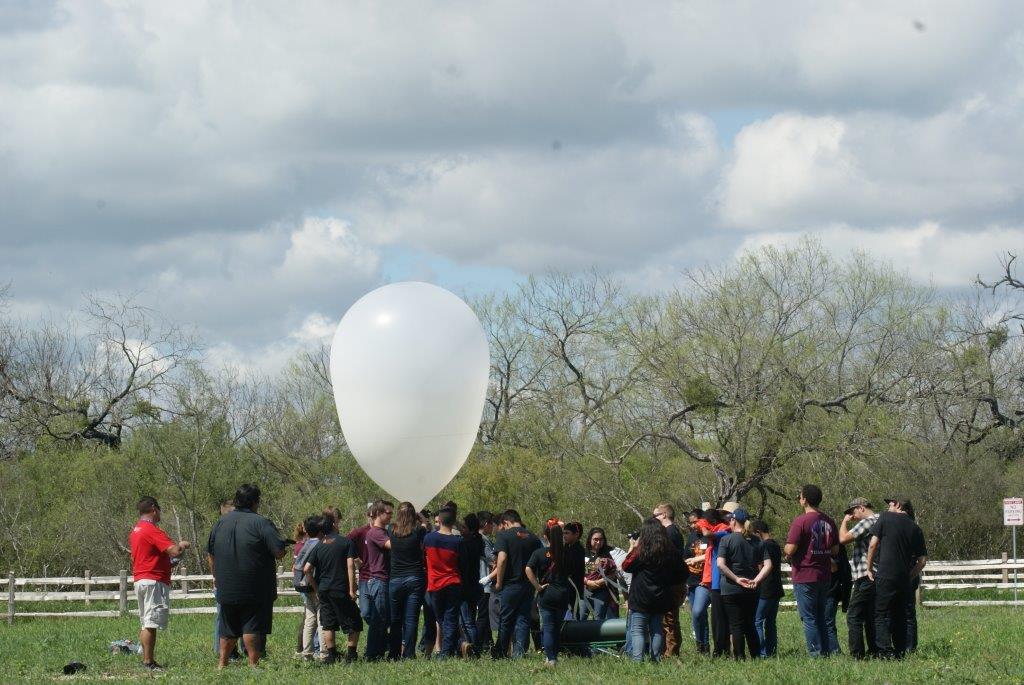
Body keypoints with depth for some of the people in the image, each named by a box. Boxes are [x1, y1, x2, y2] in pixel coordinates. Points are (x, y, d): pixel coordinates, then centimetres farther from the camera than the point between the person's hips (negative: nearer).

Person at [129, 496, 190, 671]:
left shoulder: (136, 530, 15)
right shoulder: (152, 530, -15)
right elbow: (174, 551, -21)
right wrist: (182, 545, 0)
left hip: (140, 580, 10)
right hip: (154, 581, -10)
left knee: (145, 623, 13)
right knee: (151, 624, -10)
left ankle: (146, 660, 16)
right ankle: (148, 662, -12)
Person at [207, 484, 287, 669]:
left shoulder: (220, 523, 8)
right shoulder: (260, 523, -11)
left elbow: (211, 554, 16)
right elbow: (279, 551, -16)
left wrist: (216, 576, 28)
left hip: (227, 589, 5)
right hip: (256, 590, -5)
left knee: (228, 630, 16)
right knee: (252, 628, -5)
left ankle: (222, 663, 21)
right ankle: (253, 664, -8)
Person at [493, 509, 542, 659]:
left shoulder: (504, 536, -7)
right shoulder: (533, 538, 7)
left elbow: (502, 559, -18)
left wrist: (498, 582, -10)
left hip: (510, 585, -4)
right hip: (528, 585, 4)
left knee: (505, 621, 7)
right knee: (523, 620, 6)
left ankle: (501, 654, 15)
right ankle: (519, 653, -2)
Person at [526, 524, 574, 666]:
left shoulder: (539, 553, -6)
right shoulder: (565, 552, -1)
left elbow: (528, 569, -17)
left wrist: (537, 587, -13)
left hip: (546, 594, -2)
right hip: (563, 594, 2)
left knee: (548, 628, 1)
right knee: (558, 627, 14)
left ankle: (550, 658, -6)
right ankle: (554, 656, 19)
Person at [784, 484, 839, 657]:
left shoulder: (801, 521, -13)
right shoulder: (829, 522, 7)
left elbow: (790, 550, -17)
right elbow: (835, 550, 11)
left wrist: (785, 549, 5)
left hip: (804, 576, -6)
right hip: (825, 576, 6)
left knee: (809, 618, -2)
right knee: (821, 617, 14)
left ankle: (815, 654, -4)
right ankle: (825, 653, 13)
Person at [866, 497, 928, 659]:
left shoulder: (886, 517, 1)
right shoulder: (915, 528, 12)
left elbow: (873, 544, -4)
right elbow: (922, 560, 8)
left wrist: (869, 568, 5)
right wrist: (909, 577, 16)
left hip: (884, 575, -5)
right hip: (904, 579, 5)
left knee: (881, 616, -3)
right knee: (900, 617, 14)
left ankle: (885, 651, -16)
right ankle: (900, 653, 13)